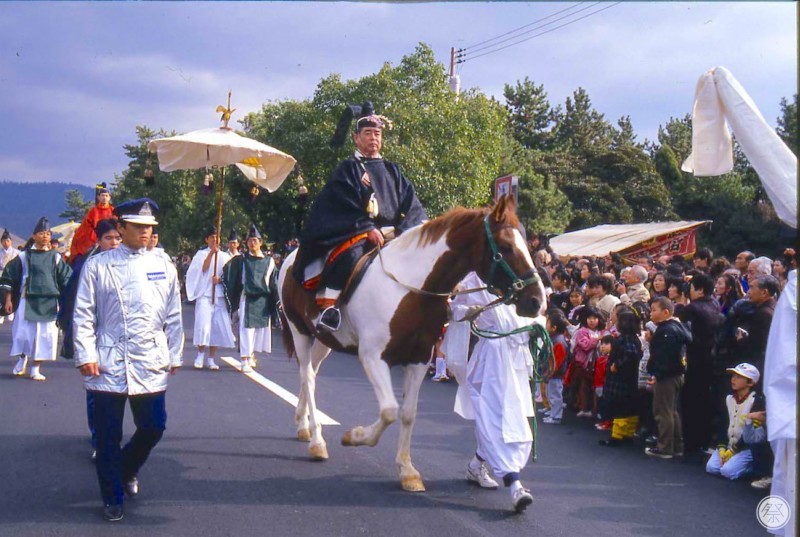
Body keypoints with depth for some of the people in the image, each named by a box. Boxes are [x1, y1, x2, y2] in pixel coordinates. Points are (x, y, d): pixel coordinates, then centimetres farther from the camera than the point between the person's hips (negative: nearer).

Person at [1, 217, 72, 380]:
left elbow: (67, 279, 9)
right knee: (24, 331, 1)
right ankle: (22, 358, 30)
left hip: (49, 302, 1)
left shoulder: (56, 258, 6)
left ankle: (36, 368, 10)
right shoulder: (24, 256, 2)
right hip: (27, 300, -1)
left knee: (44, 334, -1)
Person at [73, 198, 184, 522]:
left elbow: (173, 317, 12)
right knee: (108, 436, 3)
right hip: (109, 364, -2)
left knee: (153, 427, 5)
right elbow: (84, 315, -2)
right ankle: (113, 498, 19)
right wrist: (86, 356, -8)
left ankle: (127, 470, 35)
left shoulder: (164, 268, 7)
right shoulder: (97, 265, -1)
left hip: (151, 364, 3)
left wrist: (175, 356, 10)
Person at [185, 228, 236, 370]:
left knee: (218, 327, -1)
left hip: (220, 296, 3)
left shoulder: (225, 256, 14)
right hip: (204, 295, -3)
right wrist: (212, 253, -17)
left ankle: (211, 359, 6)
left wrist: (220, 279, -9)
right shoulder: (201, 254, 7)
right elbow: (203, 269, -10)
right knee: (203, 325, -14)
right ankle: (200, 354, -1)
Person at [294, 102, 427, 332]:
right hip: (354, 233, -5)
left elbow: (411, 205, 11)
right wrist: (368, 229, -17)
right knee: (350, 256, -37)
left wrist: (404, 231, -7)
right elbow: (345, 205, -5)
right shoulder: (348, 169, 8)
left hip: (391, 233, 5)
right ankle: (327, 304, -31)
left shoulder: (393, 171, 20)